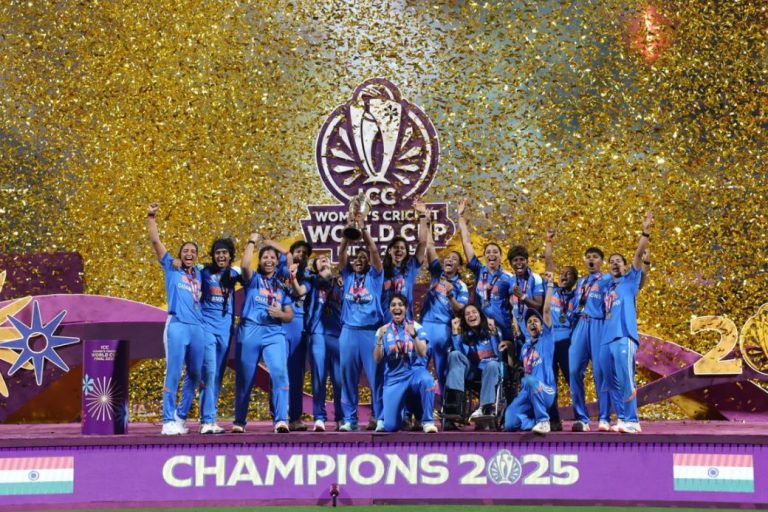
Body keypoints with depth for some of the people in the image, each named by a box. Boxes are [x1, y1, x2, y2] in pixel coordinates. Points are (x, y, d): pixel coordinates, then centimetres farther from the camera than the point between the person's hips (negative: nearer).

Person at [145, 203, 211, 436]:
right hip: (177, 326, -5)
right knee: (173, 374, -9)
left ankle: (180, 417, 21)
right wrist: (151, 218, -5)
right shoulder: (171, 268, 8)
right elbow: (155, 241, 2)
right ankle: (168, 421, -9)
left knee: (195, 376, 9)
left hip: (198, 328, 5)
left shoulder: (199, 274, 19)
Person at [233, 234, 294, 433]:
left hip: (274, 334, 1)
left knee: (279, 373, -20)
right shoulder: (253, 279, 10)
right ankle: (239, 421, 18)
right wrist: (252, 241, -3)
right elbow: (245, 265, -14)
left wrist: (279, 314, -9)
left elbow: (290, 315, 14)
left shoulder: (282, 285, 17)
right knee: (244, 379, 5)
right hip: (250, 331, -1)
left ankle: (281, 420, -25)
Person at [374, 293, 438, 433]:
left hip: (414, 371, -1)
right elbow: (377, 359, -2)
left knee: (427, 380, -40)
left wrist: (413, 335, -24)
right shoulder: (383, 330, 5)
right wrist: (380, 339, -18)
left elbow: (422, 353, -9)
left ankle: (427, 421, -21)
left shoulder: (416, 327, 2)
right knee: (390, 426, -10)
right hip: (393, 378, 1)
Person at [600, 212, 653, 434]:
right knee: (612, 383, 6)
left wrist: (645, 232, -9)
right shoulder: (608, 288, 25)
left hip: (624, 338, -6)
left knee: (625, 380, -12)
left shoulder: (630, 281, 10)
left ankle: (632, 421, -11)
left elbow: (639, 255, -1)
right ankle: (621, 419, 10)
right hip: (606, 339, 6)